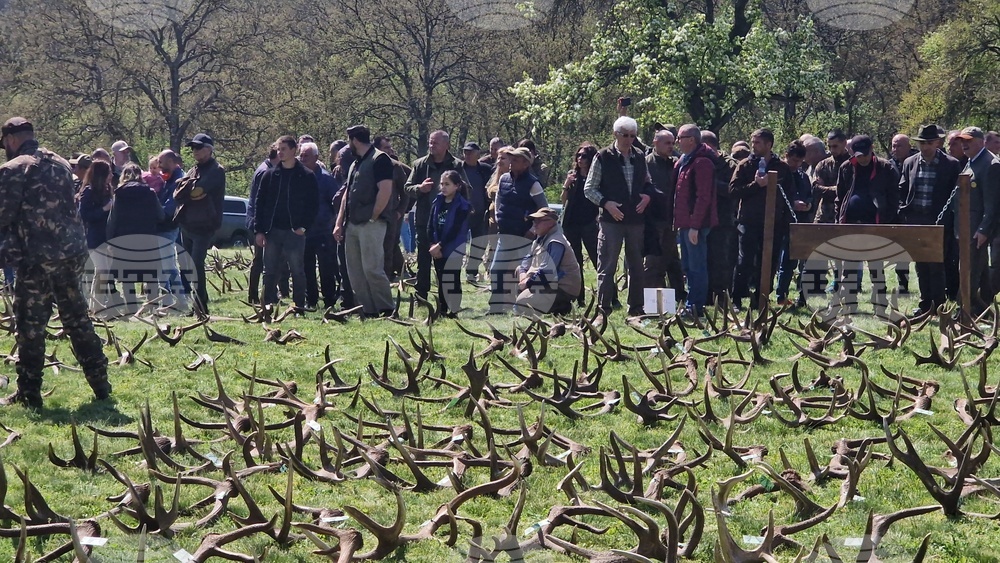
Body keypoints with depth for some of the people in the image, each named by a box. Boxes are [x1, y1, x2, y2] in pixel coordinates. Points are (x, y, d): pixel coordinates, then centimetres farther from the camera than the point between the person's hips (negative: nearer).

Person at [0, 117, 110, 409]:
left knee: (31, 325, 1)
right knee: (77, 319, 14)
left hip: (38, 256, -7)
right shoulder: (61, 165, 15)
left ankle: (29, 394, 3)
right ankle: (100, 384, 15)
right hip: (73, 250, 7)